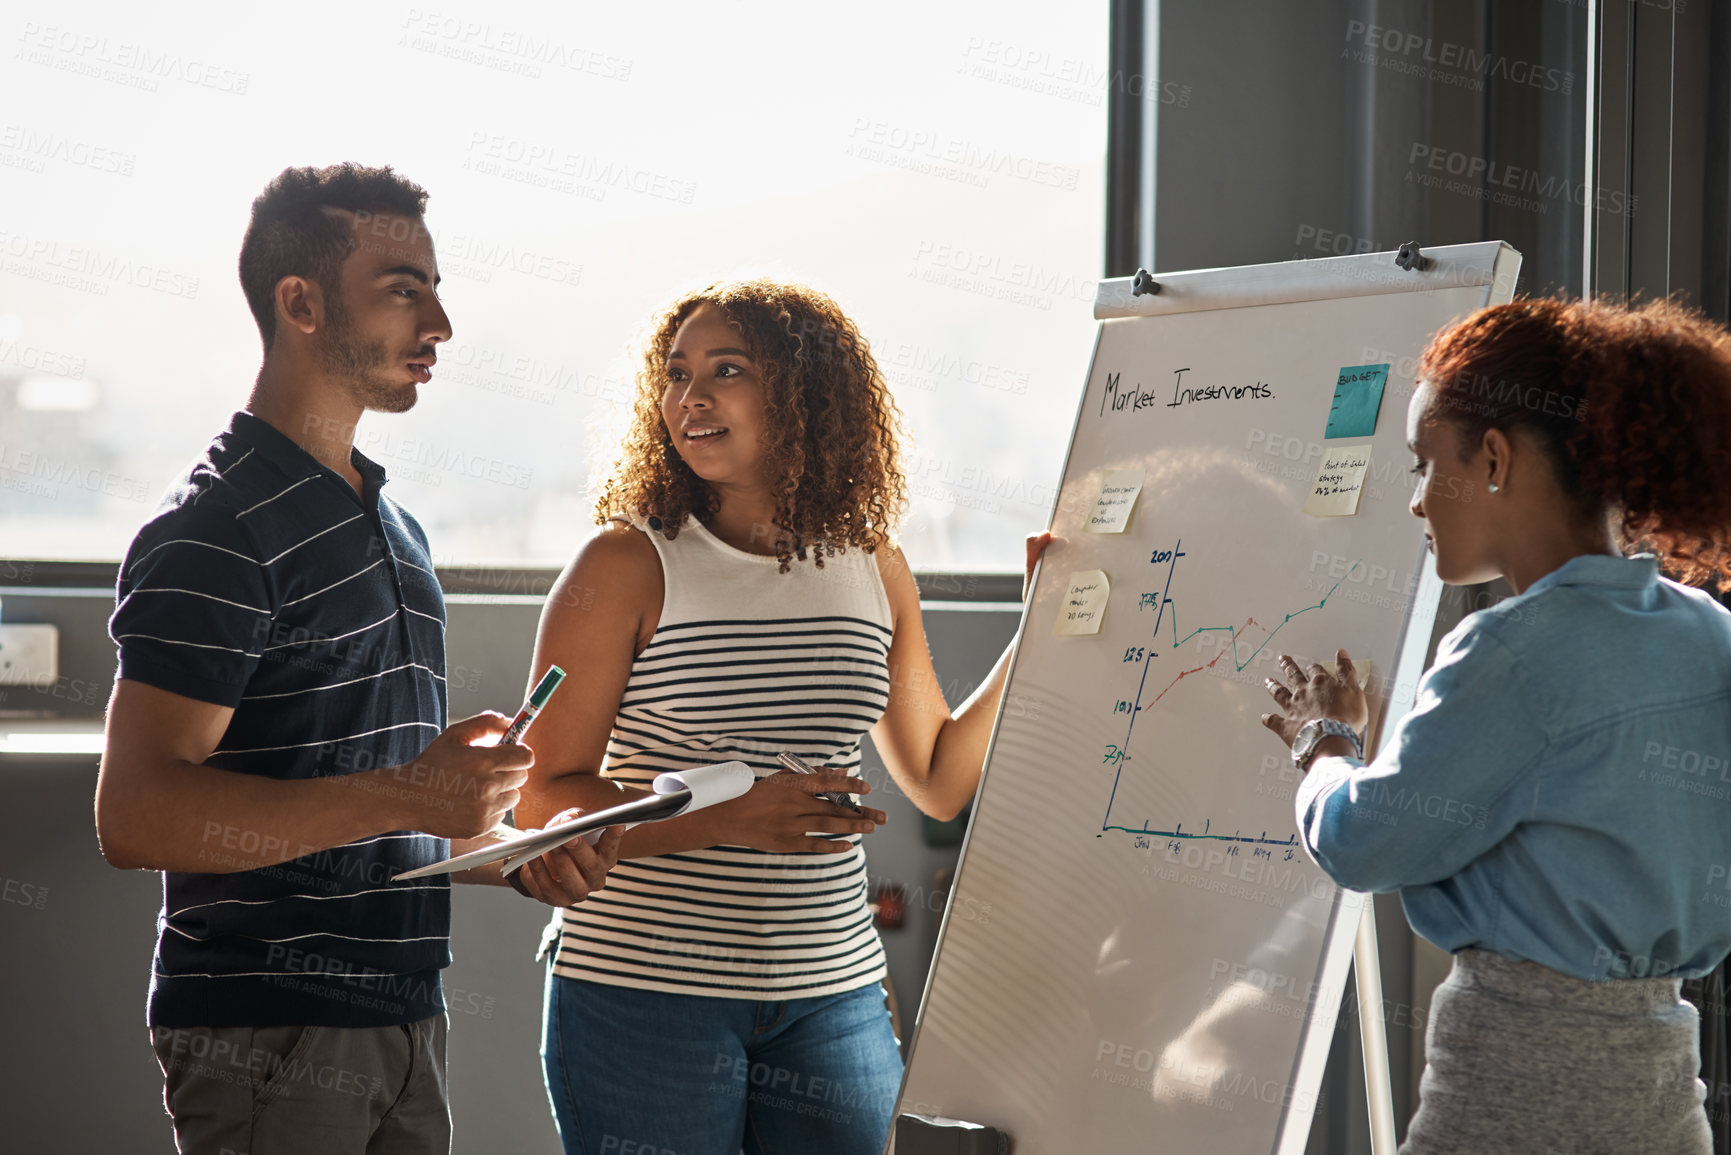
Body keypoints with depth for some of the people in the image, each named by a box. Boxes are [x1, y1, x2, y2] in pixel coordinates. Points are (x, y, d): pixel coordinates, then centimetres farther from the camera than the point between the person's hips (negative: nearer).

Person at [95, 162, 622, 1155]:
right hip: (268, 1039, -8)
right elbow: (138, 814, -21)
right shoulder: (217, 529, -11)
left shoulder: (393, 526, 18)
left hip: (406, 1025, 8)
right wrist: (399, 797, -26)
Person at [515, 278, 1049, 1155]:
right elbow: (545, 802, -9)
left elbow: (941, 779, 17)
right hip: (643, 990, -4)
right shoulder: (628, 566, -6)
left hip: (832, 998, 4)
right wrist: (727, 819, -22)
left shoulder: (874, 572, 8)